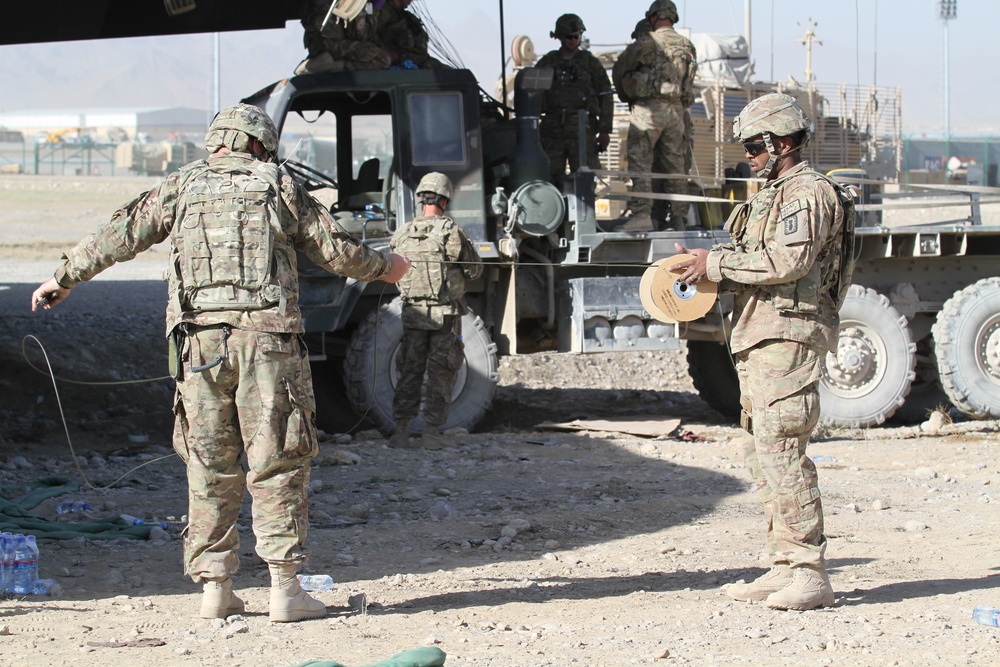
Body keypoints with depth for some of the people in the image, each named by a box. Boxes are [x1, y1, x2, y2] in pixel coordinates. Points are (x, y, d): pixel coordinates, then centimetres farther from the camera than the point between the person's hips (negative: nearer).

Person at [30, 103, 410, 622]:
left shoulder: (182, 187, 12)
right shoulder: (277, 186, 8)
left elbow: (119, 236, 17)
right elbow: (334, 249, 11)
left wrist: (64, 278, 30)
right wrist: (383, 268, 31)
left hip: (199, 340, 2)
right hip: (267, 335, -2)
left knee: (209, 466, 9)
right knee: (277, 464, 1)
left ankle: (215, 588, 8)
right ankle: (284, 587, -3)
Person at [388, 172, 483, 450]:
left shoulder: (402, 235, 0)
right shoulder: (450, 232, -12)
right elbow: (475, 270, -6)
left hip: (413, 313, 3)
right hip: (445, 314, -3)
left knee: (409, 371, 12)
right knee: (440, 374, 5)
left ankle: (401, 430, 9)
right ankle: (431, 433, 4)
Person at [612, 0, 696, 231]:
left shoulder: (647, 43, -6)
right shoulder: (687, 47, 10)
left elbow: (618, 71, 4)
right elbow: (688, 80, 16)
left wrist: (625, 96, 20)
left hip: (649, 108, -6)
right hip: (676, 108, 6)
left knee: (640, 162, -5)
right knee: (674, 165, 9)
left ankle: (642, 213, -15)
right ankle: (678, 218, 8)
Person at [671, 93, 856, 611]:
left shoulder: (809, 193, -9)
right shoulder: (772, 196, 23)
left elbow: (787, 261, -22)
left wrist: (716, 264, -15)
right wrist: (710, 269, 9)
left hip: (788, 335, -11)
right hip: (757, 337, 11)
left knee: (781, 452, -15)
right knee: (763, 454, 9)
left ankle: (809, 573, -15)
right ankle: (785, 567, 12)